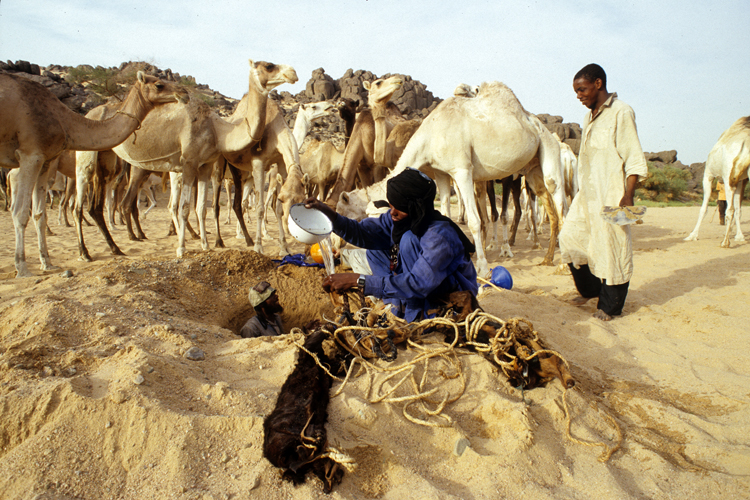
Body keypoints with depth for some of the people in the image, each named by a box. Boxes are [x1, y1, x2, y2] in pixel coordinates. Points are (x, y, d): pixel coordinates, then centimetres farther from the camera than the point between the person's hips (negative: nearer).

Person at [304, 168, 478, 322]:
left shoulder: (439, 235, -33)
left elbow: (419, 284, -39)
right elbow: (364, 233, -16)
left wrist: (358, 280, -41)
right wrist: (330, 214, -33)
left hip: (456, 292, -8)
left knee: (409, 239, -27)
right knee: (375, 250, -1)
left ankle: (416, 312, -18)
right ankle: (401, 305, -2)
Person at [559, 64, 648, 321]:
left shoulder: (621, 113, -8)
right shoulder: (589, 117, 17)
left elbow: (634, 159, -12)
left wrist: (628, 196, -19)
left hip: (611, 194, -8)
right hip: (587, 194, 8)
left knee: (611, 247, -1)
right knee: (570, 237, 8)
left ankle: (610, 306, 12)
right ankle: (589, 289, 28)